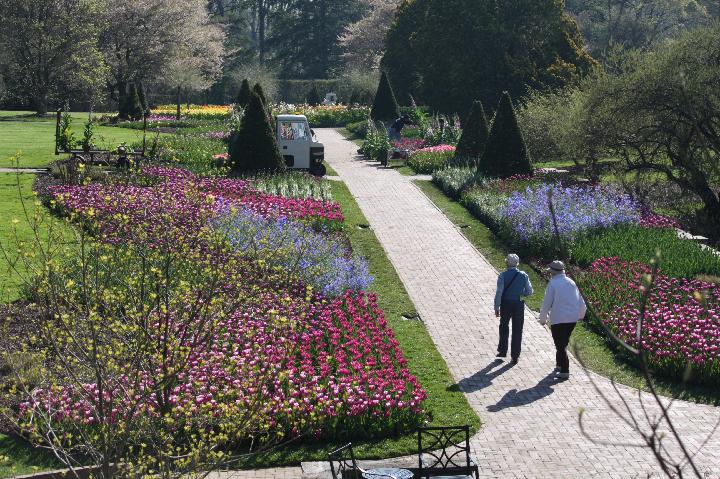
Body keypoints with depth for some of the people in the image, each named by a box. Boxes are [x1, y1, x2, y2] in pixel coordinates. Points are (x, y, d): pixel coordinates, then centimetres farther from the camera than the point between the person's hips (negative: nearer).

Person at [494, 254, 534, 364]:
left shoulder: (503, 275, -11)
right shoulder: (523, 275, -3)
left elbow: (499, 292, -13)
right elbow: (529, 291, 3)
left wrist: (497, 307, -8)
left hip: (506, 304, -1)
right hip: (519, 304, 1)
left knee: (504, 326, 21)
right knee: (517, 330, 8)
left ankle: (502, 350, 26)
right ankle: (514, 356, 8)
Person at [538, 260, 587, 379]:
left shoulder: (553, 283, -9)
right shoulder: (571, 282, 9)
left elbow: (547, 303, -8)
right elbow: (581, 301, 16)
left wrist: (543, 319, 6)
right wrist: (581, 315, 34)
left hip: (558, 319, -6)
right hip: (573, 318, 6)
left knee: (560, 345, -1)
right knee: (563, 343, 23)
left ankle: (564, 371, -6)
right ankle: (560, 364, 33)